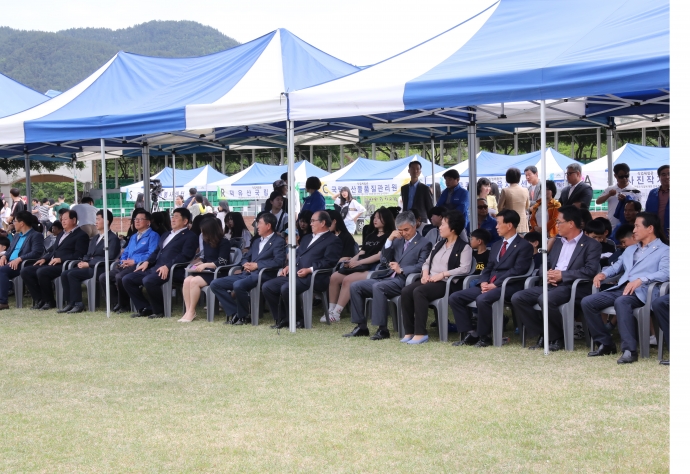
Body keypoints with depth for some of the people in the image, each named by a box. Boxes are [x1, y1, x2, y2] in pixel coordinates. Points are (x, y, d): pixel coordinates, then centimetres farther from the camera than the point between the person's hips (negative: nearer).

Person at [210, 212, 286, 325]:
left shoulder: (278, 241, 2)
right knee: (215, 284, -7)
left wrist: (257, 265, -13)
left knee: (238, 285, -37)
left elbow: (279, 261, -12)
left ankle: (243, 316, -15)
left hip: (262, 275, -8)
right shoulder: (257, 242, 27)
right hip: (246, 273, 8)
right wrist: (245, 264, 4)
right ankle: (234, 313, -6)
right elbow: (245, 257, 30)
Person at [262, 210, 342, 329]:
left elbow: (329, 262, -11)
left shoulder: (333, 241, 1)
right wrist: (289, 266, 8)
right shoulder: (307, 238, 29)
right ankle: (282, 319, 0)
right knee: (267, 286, -6)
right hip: (295, 274, 9)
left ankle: (299, 320, -15)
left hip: (312, 277, -9)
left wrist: (310, 270, -21)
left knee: (286, 288, -33)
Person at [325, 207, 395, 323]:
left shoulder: (388, 236, 1)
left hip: (373, 268, -8)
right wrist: (351, 261, -4)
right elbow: (361, 253, 18)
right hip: (361, 266, 8)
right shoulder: (370, 236, 26)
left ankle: (336, 313, -28)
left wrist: (358, 262, -16)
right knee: (334, 277, -14)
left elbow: (380, 255, -11)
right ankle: (331, 310, -13)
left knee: (348, 280, -31)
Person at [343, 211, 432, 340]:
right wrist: (389, 240, 3)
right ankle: (361, 327, -2)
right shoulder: (398, 241, 21)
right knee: (355, 286, -5)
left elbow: (421, 267, -11)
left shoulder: (424, 244, 1)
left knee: (378, 287, -35)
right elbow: (384, 260, 14)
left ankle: (382, 329, -31)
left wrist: (402, 269, -22)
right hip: (388, 277, 8)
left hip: (403, 281, -8)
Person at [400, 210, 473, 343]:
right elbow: (427, 262, 22)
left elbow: (465, 269, -15)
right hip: (430, 281, 7)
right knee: (406, 291, -21)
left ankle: (421, 333, -32)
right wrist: (425, 274, 0)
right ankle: (409, 332, -19)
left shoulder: (464, 247, -2)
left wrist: (442, 274, -19)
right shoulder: (439, 244, 23)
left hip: (447, 283, -7)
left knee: (419, 292, -33)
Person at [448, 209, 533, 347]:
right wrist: (484, 282, -3)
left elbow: (517, 271, -13)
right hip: (488, 285, 8)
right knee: (454, 297, -7)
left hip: (508, 287, -8)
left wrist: (495, 284, -18)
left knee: (482, 299, -37)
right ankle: (469, 333, -7)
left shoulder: (524, 246, -2)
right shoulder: (496, 247, 24)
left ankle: (484, 336, -19)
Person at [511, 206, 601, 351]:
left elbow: (591, 271, -14)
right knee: (517, 298, -12)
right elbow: (544, 265, 21)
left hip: (572, 287, -7)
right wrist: (546, 274, -4)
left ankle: (558, 338, -13)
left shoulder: (591, 245, 0)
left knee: (545, 299, -36)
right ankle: (542, 335, -1)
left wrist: (562, 275, -17)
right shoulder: (558, 243, 23)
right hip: (550, 285, 8)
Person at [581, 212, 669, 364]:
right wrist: (603, 273, 7)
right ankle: (605, 344, -4)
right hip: (621, 288, 7)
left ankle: (630, 350, -42)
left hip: (641, 292, -7)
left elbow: (665, 273, -12)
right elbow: (616, 267, 31)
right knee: (587, 302, -13)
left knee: (621, 302, -40)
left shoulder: (663, 251, 6)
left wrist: (641, 279, -27)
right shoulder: (630, 250, 31)